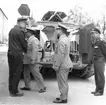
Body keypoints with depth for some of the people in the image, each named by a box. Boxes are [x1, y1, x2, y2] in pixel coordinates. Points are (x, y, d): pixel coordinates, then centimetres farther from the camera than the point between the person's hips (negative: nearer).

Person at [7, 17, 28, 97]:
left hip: (10, 53, 9)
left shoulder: (11, 30, 15)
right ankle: (14, 92, 6)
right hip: (17, 54, -9)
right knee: (17, 73, -1)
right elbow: (24, 43, -10)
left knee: (12, 72, 14)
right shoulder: (20, 31, -12)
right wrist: (26, 51, 7)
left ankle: (11, 90, 24)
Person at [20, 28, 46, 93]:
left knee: (36, 74, -5)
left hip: (32, 61, -10)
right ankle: (27, 86, 28)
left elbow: (35, 50, -22)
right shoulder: (29, 40, 15)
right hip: (26, 61, 10)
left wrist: (33, 59, -26)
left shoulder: (34, 40, -15)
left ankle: (42, 87, 4)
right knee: (26, 74, 16)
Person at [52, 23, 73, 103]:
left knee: (62, 83, -1)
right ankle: (64, 97, 28)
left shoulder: (61, 41, -19)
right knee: (64, 82, 17)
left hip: (62, 65, -10)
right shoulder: (66, 39, 12)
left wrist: (56, 66, -19)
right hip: (66, 64, 10)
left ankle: (63, 99, 9)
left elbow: (60, 54, -23)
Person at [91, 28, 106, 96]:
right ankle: (97, 90, 23)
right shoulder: (95, 43, 13)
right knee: (97, 76, 14)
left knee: (100, 76, -2)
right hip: (95, 61, 9)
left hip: (100, 61, -9)